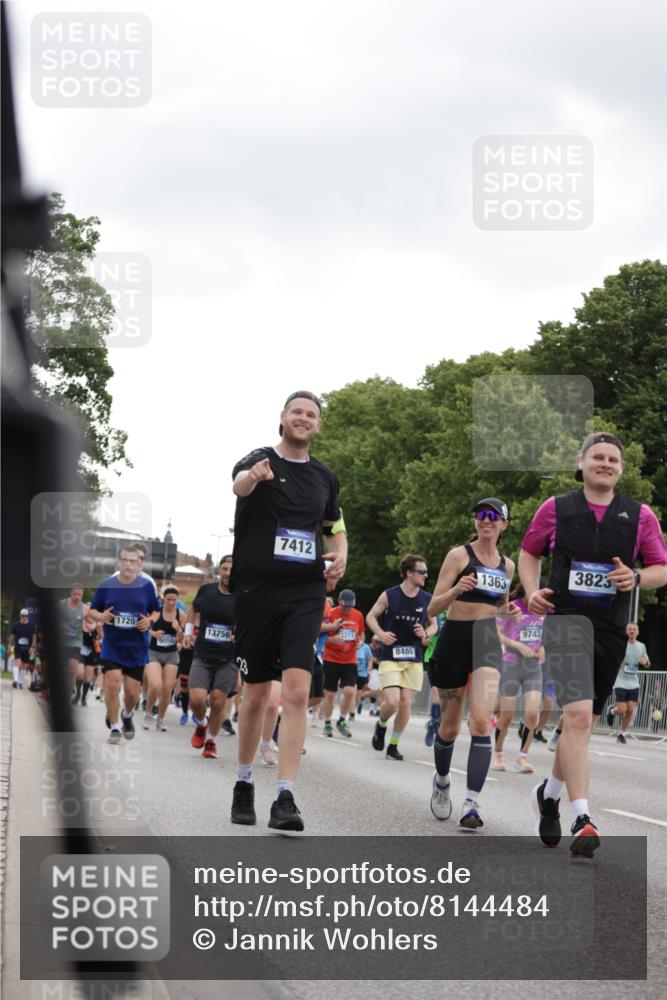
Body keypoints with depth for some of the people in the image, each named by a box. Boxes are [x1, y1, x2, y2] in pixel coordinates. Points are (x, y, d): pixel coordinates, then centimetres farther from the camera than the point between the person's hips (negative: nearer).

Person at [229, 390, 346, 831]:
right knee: (256, 695, 7)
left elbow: (334, 527, 27)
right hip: (256, 592, -2)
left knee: (298, 690, -14)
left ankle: (286, 798, -16)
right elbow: (240, 483, -28)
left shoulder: (324, 476, 11)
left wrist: (340, 555, 4)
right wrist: (254, 476, -53)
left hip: (305, 594, 2)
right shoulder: (260, 461, -3)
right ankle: (244, 784, 29)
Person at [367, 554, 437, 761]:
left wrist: (426, 634, -6)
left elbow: (433, 624, 17)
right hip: (390, 657, -3)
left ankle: (393, 745, 15)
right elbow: (371, 616, 8)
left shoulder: (426, 599, 3)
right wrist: (381, 634, -10)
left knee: (405, 703, 0)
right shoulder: (389, 596, -4)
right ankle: (381, 725, 19)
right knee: (392, 701, -15)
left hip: (414, 659, 3)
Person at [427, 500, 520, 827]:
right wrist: (455, 591, -25)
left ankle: (472, 804, -23)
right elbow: (433, 608, -6)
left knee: (481, 720, -18)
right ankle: (442, 781, 39)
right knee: (450, 725, 9)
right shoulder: (459, 555, -2)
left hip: (488, 642, 2)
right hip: (454, 639, -2)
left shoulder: (506, 565, 12)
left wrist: (509, 610, 6)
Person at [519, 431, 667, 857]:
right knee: (578, 714, -21)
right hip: (566, 619, -3)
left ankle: (550, 793, 39)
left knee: (585, 722, 14)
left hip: (612, 629, 3)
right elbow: (529, 552, 17)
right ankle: (582, 819, -25)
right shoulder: (556, 509, 4)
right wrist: (532, 590, 0)